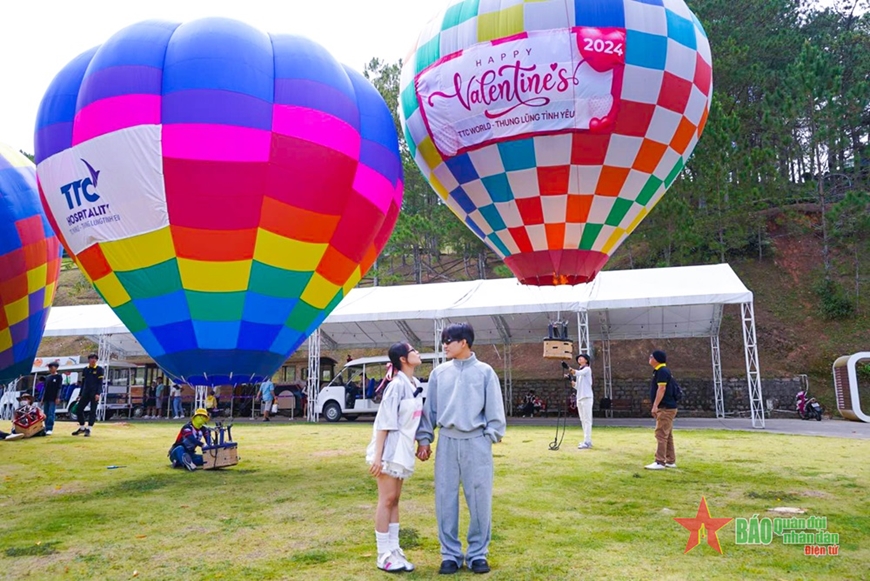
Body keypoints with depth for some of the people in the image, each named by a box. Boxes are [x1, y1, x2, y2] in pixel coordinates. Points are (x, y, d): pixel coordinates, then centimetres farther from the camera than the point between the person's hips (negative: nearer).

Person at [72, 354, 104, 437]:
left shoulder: (99, 369, -1)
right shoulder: (85, 370, 14)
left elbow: (100, 383, -6)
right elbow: (83, 383, 17)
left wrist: (98, 394, -16)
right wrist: (80, 395, 15)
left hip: (94, 393, -5)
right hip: (85, 393, 5)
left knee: (93, 411, -4)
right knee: (79, 410, 3)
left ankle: (88, 429, 1)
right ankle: (82, 428, 17)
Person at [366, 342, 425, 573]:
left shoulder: (415, 385, 9)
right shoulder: (397, 385, -16)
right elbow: (384, 422, -17)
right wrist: (378, 455, -20)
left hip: (403, 449, 8)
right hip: (391, 449, -8)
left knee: (394, 500, 11)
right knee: (387, 500, -2)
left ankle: (394, 550, 18)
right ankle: (384, 554, 7)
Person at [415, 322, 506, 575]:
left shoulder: (484, 372, -1)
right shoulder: (439, 373, 6)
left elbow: (494, 409, 0)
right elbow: (429, 408, 8)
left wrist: (491, 436, -7)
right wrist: (424, 438, 5)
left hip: (476, 442, -2)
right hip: (447, 441, 2)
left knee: (480, 499, 3)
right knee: (445, 499, 5)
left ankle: (478, 553, 18)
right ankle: (450, 554, 18)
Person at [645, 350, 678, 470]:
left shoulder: (662, 371, -14)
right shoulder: (659, 371, 17)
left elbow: (662, 389, -22)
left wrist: (655, 406, -26)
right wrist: (656, 406, 22)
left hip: (666, 408, -11)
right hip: (666, 408, 11)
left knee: (661, 435, -11)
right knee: (667, 436, 13)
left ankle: (660, 462, -11)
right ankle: (670, 461, 19)